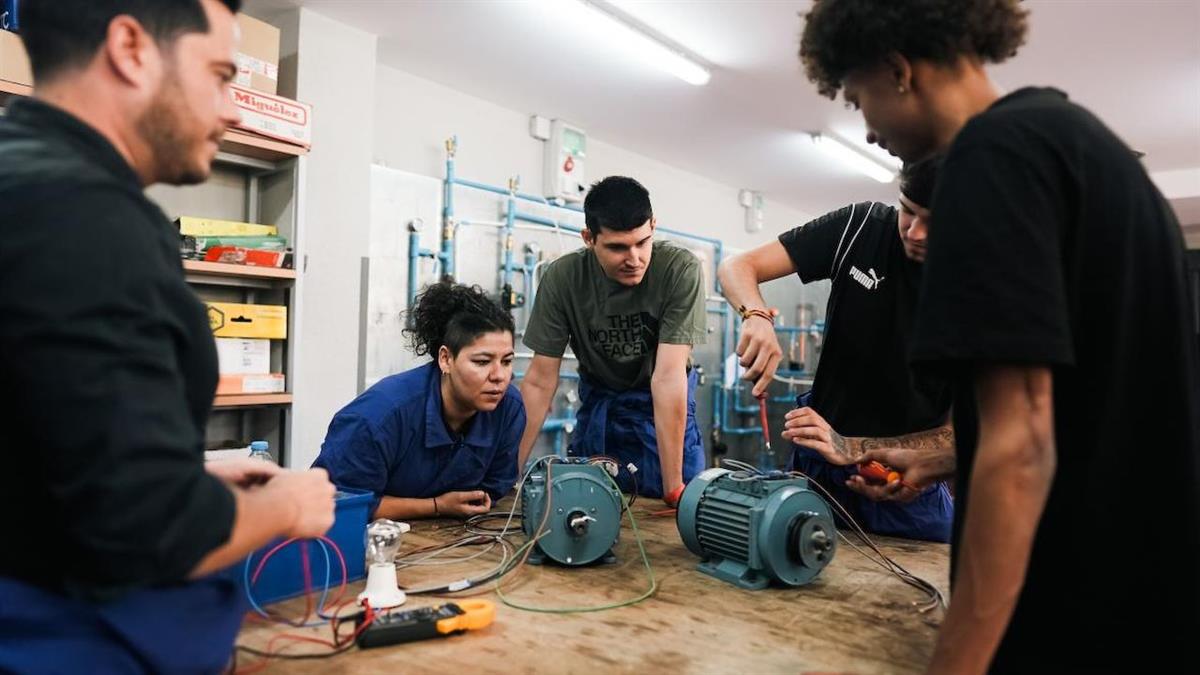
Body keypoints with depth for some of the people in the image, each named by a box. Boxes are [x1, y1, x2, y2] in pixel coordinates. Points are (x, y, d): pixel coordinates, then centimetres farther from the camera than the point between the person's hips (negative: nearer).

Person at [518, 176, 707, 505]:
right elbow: (540, 381, -15)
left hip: (666, 407, -1)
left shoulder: (681, 269, -27)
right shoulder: (562, 277, -20)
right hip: (597, 401, 2)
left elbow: (668, 375, -31)